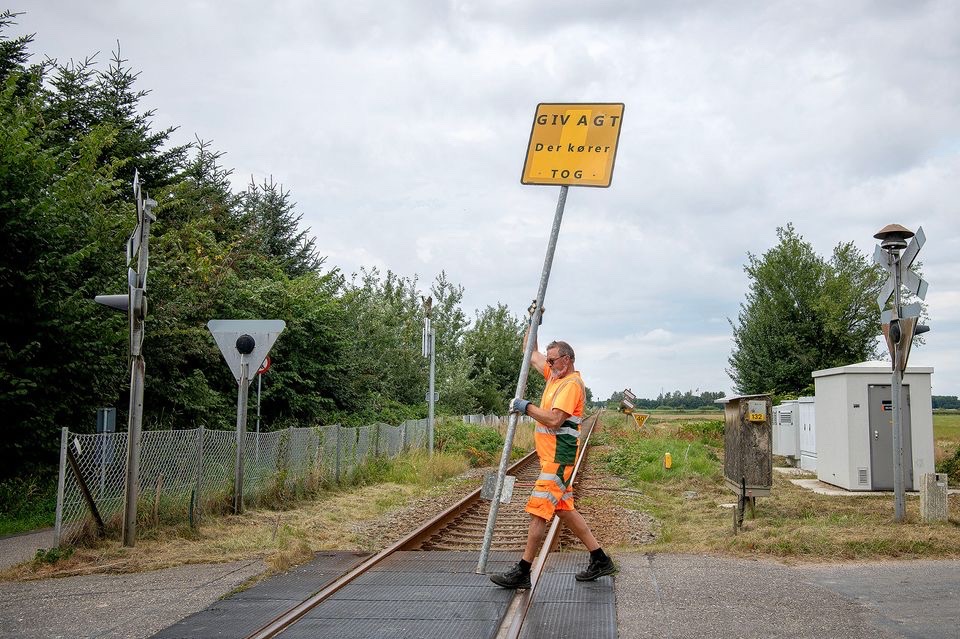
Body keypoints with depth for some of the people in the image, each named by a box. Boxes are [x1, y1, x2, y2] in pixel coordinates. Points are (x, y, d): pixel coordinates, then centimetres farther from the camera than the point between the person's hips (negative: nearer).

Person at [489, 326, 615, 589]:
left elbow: (554, 420, -25)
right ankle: (600, 560, 19)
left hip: (558, 458, -10)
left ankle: (523, 572, -7)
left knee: (539, 509, -10)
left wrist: (526, 407, -15)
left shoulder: (572, 383, -14)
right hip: (552, 456, 10)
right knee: (563, 508, 13)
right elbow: (531, 353, 26)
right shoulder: (555, 374, 15)